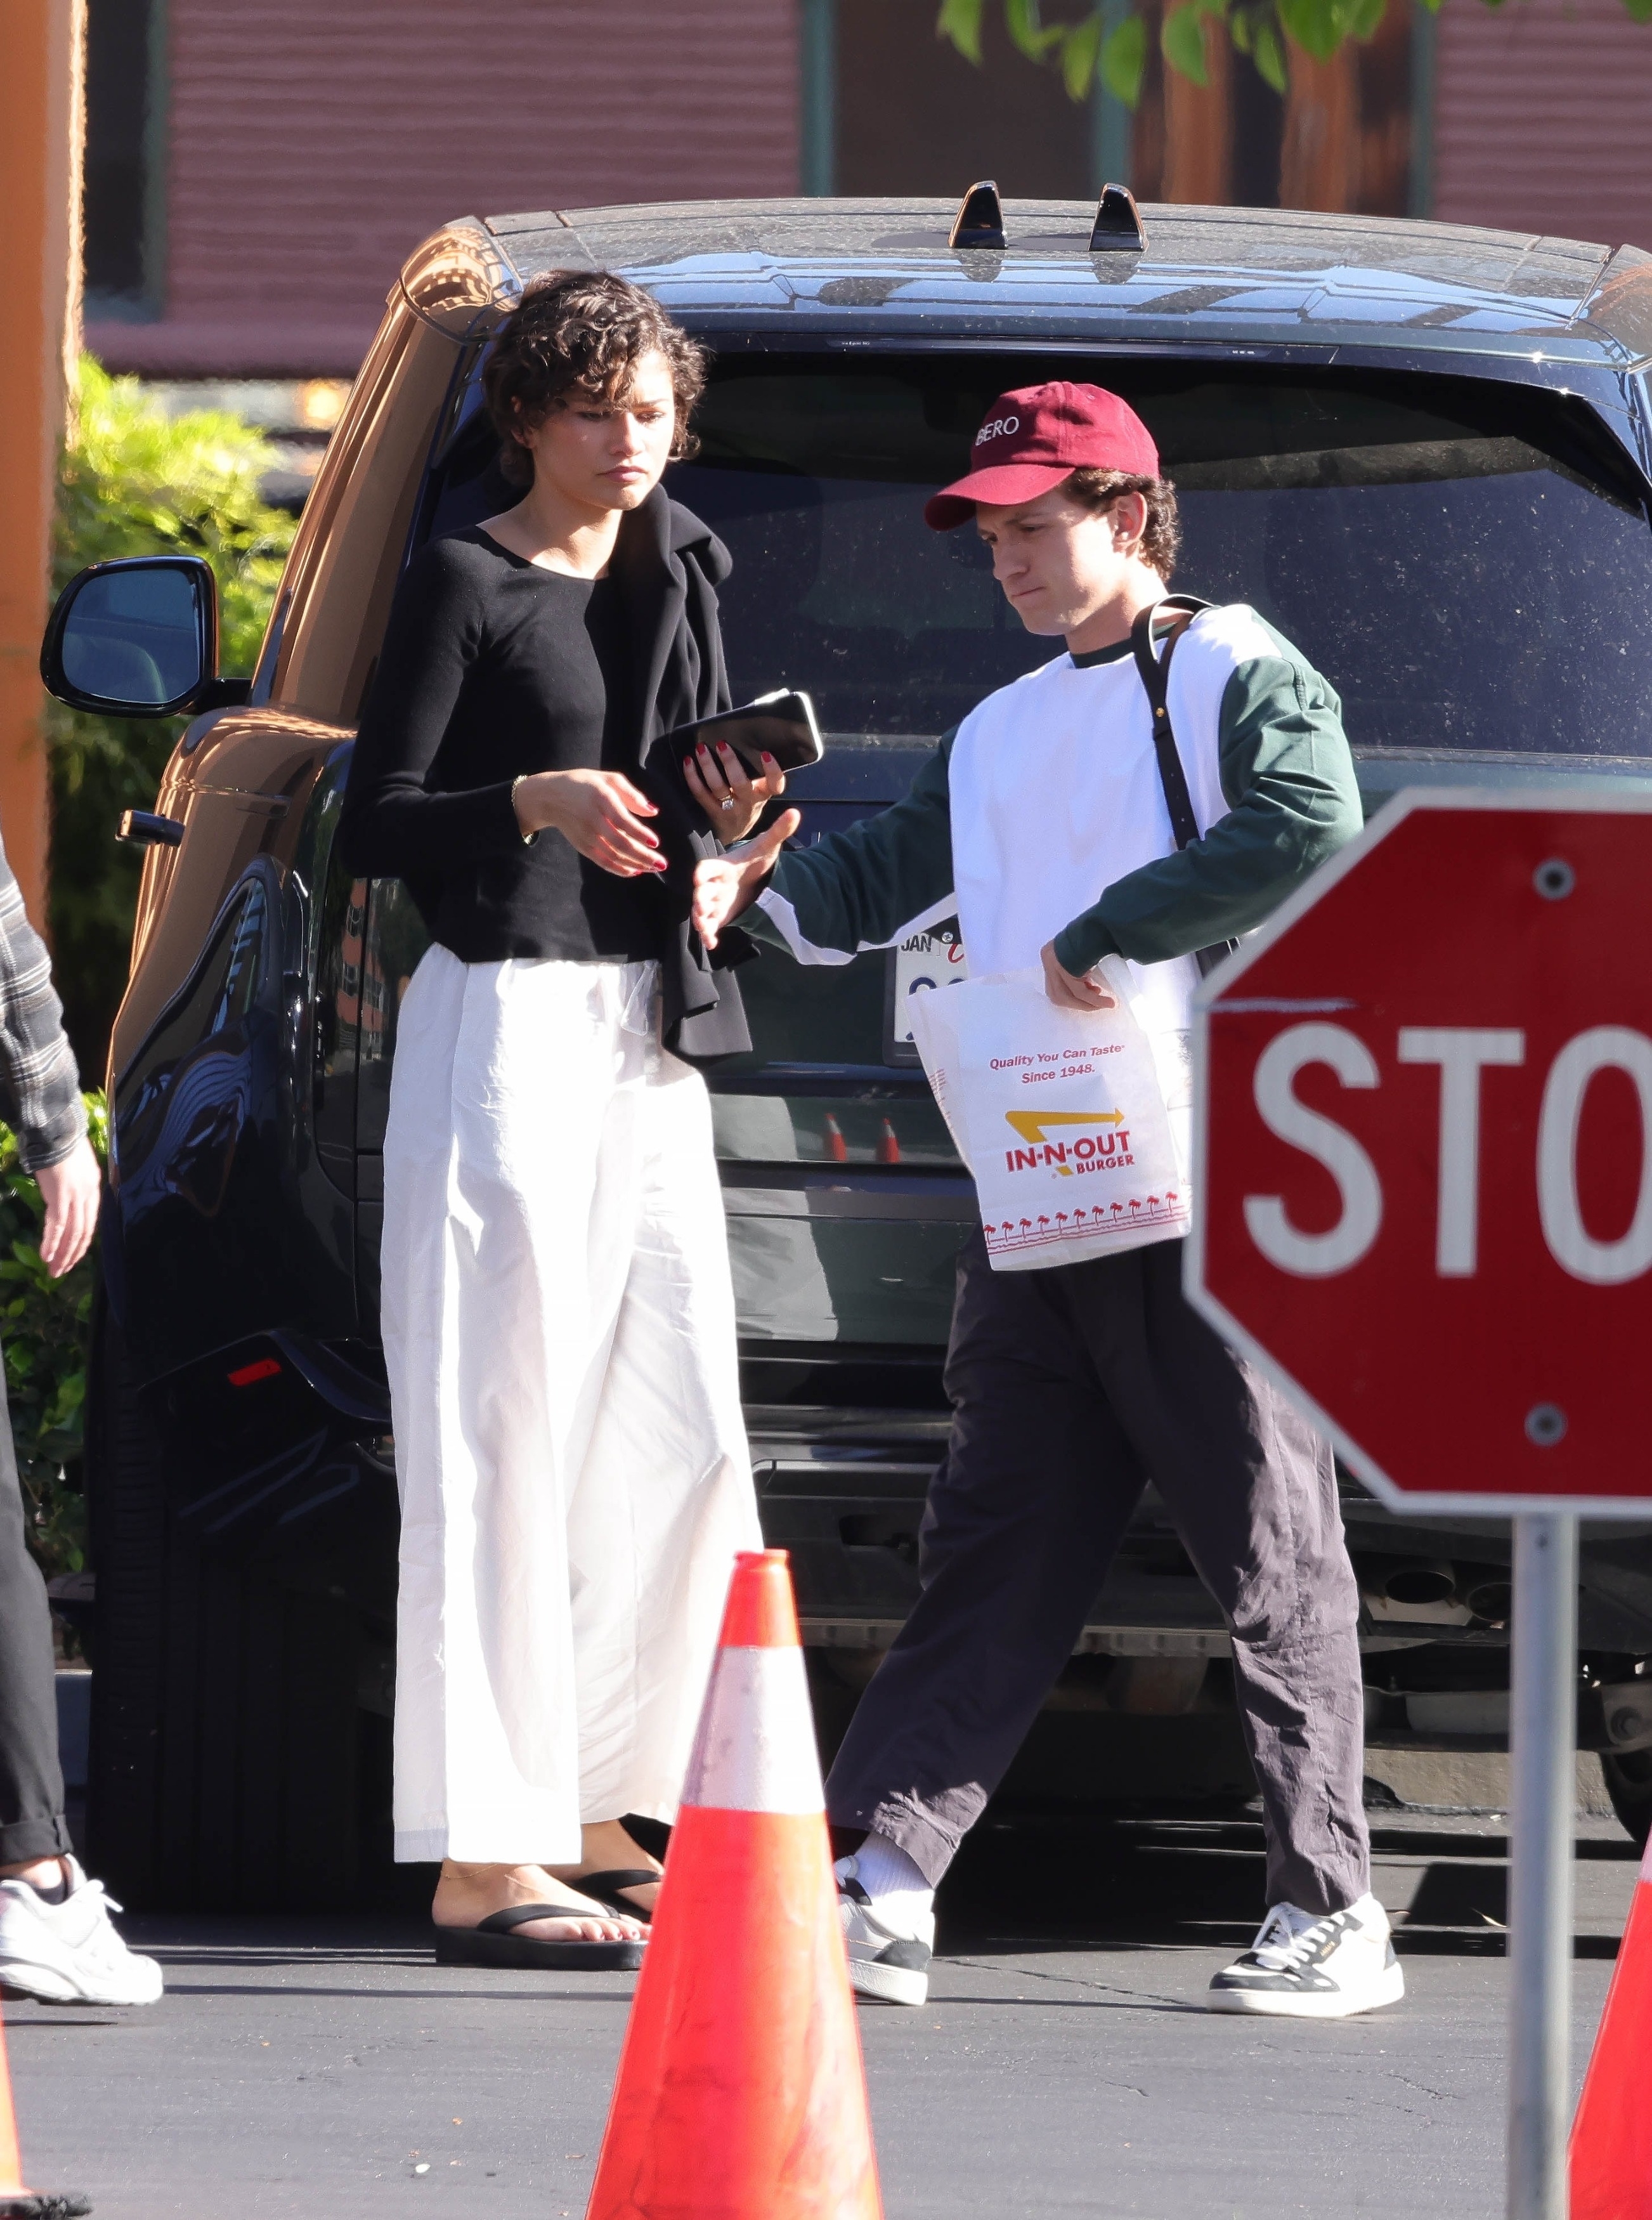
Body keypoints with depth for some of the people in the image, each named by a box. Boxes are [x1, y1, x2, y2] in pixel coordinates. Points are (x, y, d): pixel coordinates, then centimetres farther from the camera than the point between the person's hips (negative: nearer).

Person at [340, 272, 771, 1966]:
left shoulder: (677, 575, 15)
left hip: (649, 1035, 7)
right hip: (508, 1020, -7)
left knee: (682, 1444, 5)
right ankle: (484, 1859, -9)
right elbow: (374, 824, -7)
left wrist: (730, 814, 2)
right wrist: (536, 802, -23)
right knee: (506, 1439, -9)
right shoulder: (466, 586, -4)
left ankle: (597, 1820, 16)